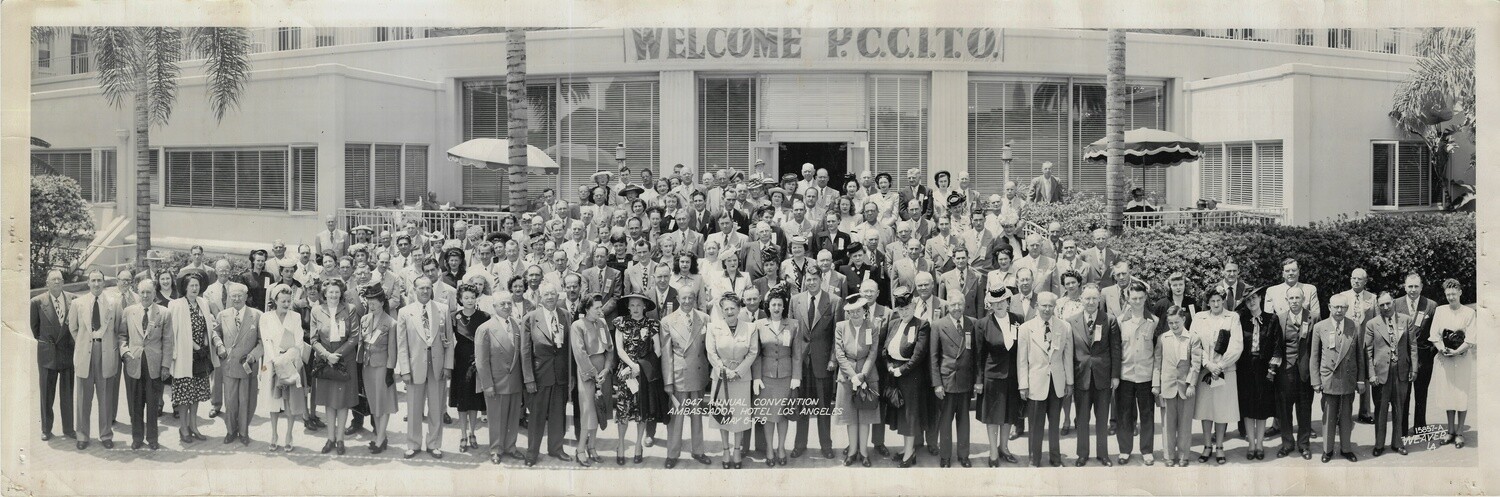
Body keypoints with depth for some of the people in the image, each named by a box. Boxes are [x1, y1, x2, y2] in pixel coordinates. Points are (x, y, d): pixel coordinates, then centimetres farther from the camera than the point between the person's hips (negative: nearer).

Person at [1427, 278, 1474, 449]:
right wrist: (1442, 349, -13)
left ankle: (1459, 433, 6)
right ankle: (1451, 431, 16)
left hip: (1463, 359, -2)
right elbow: (1435, 335, 3)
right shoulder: (1440, 311, 7)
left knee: (1462, 395, -1)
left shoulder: (1469, 312, -1)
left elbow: (1471, 339, -6)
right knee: (1447, 395, 6)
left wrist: (1457, 351, -17)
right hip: (1444, 359, 3)